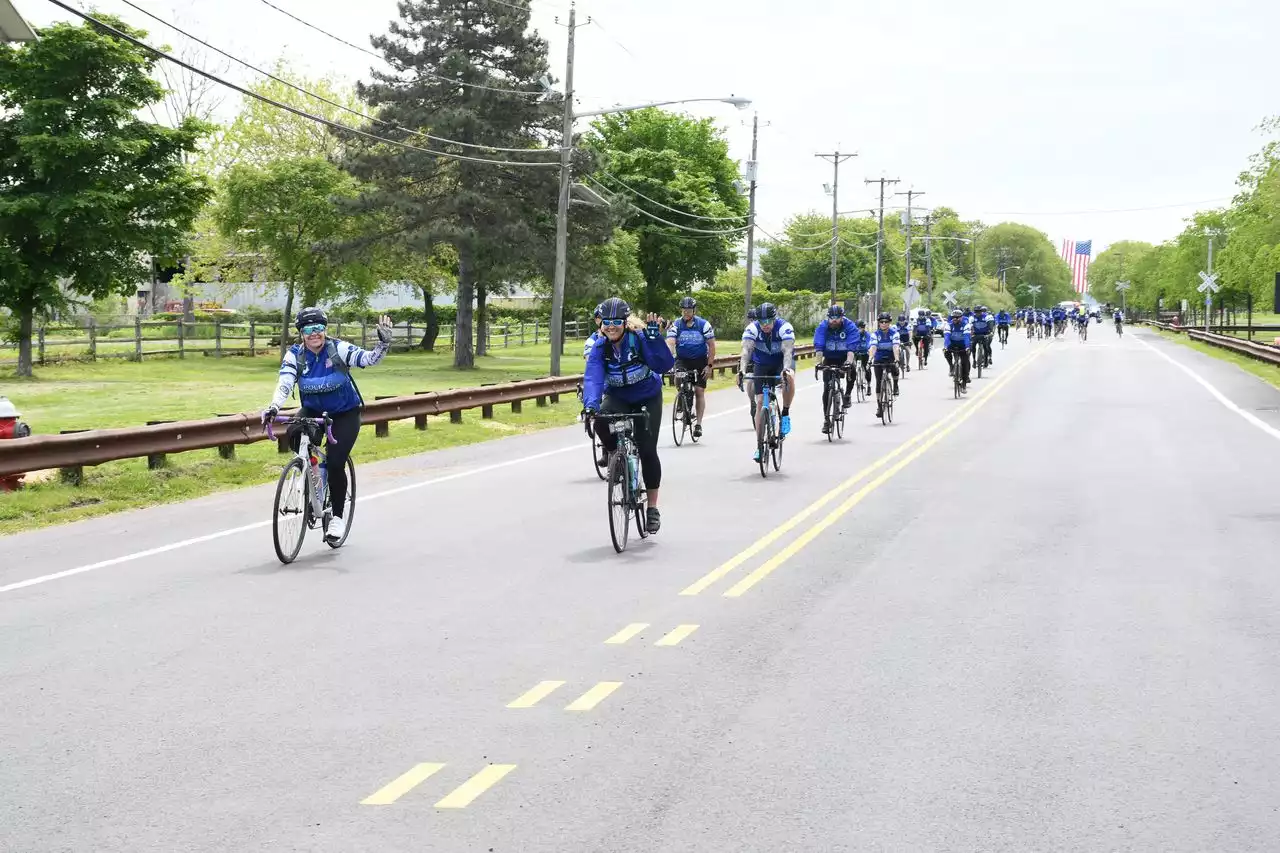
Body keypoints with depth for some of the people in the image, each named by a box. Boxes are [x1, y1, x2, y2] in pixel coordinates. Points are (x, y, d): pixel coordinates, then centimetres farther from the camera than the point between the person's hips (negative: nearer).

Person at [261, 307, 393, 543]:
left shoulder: (338, 349, -19)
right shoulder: (295, 355, -14)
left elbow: (368, 359, -29)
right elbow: (284, 385, -26)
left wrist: (384, 344, -49)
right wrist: (273, 408, -44)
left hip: (344, 413, -3)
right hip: (313, 410, 3)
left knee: (335, 463, -15)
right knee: (294, 434, -29)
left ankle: (337, 517, 4)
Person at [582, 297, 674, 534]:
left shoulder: (640, 338, -24)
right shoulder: (600, 348, -19)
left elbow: (663, 365, -35)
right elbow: (593, 378, -33)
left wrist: (654, 337, -47)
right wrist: (590, 404, -51)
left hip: (647, 398, -2)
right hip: (617, 397, 2)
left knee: (647, 450, -9)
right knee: (601, 421, -32)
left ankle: (652, 508, 6)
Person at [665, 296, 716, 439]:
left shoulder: (703, 325, -9)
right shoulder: (675, 325, -8)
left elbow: (711, 346, -6)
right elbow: (670, 343, -19)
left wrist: (709, 365, -13)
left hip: (700, 360, -1)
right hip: (682, 360, 1)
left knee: (699, 391, -5)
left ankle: (698, 424, -2)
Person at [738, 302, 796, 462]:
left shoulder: (784, 327, -27)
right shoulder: (752, 329, -22)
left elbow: (787, 351, -39)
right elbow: (746, 350, -35)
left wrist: (786, 370, -58)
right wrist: (742, 371, -52)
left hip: (781, 362, -2)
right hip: (761, 364, 2)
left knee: (789, 378, -37)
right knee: (761, 403, -7)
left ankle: (786, 414, -16)